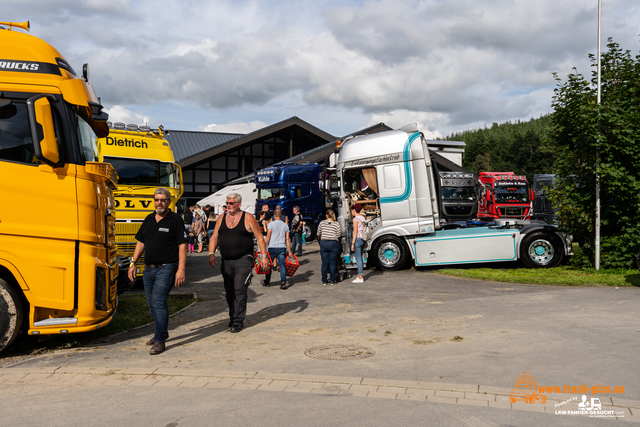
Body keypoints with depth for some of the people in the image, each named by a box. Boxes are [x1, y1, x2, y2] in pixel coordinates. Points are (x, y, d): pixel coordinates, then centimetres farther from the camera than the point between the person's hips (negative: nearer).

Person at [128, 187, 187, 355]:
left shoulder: (175, 220, -5)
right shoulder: (149, 219, 13)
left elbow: (182, 246, -9)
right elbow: (141, 242, 19)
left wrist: (181, 270, -16)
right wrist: (133, 263, 11)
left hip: (166, 268, -7)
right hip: (148, 269, 7)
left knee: (158, 301, -13)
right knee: (152, 303, 12)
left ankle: (159, 341, -7)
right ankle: (162, 332, 31)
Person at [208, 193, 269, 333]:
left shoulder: (248, 218, -3)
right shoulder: (222, 218, 10)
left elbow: (259, 238, 0)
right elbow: (214, 237, 10)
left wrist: (263, 256, -6)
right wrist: (211, 253, -4)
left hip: (243, 260, -5)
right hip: (226, 261, 5)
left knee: (239, 289, -12)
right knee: (229, 291, 10)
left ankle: (238, 321, -6)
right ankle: (233, 317, 28)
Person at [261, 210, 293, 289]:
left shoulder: (271, 224, 0)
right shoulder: (285, 225, 11)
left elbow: (268, 236, -6)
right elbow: (287, 239, 8)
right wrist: (289, 251, 10)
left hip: (272, 247, -3)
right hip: (282, 248, 3)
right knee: (282, 265, 1)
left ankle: (267, 282, 20)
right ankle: (283, 282, -10)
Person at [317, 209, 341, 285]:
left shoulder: (322, 223, 2)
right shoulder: (336, 224, -1)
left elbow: (318, 234, 9)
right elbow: (338, 236, 0)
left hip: (323, 243, 1)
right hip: (333, 244, -1)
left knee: (324, 263, 6)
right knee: (332, 263, 5)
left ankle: (324, 281, 10)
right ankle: (332, 281, 8)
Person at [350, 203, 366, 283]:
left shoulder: (355, 219, -12)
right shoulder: (362, 218, 12)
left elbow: (355, 232, -16)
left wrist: (352, 243, -15)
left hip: (357, 239, -8)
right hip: (363, 239, 8)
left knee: (358, 259, -4)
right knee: (360, 258, 14)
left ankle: (360, 278, -2)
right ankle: (360, 276, 19)